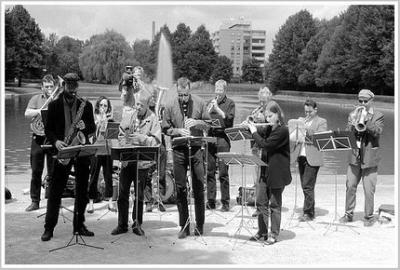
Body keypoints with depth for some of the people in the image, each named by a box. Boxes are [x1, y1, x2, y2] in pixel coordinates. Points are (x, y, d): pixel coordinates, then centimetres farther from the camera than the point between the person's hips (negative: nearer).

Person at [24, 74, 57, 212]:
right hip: (38, 137, 1)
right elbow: (27, 114, -2)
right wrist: (39, 111, -17)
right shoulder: (36, 99, 11)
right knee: (36, 172, 4)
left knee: (53, 172, 2)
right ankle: (35, 201, 12)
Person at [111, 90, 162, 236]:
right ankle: (122, 225, 16)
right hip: (126, 160, 3)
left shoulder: (153, 119, -4)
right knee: (122, 194, 6)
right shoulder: (127, 116, 7)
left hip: (142, 162, -3)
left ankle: (137, 225, 19)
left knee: (139, 195, 5)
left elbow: (156, 141, -9)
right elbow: (121, 135, 10)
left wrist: (141, 138, -20)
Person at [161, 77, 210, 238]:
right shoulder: (171, 107, 1)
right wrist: (178, 130, -13)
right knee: (180, 188, 3)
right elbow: (165, 129, 5)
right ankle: (184, 226, 13)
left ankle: (199, 225, 16)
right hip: (179, 150, 0)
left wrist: (196, 122, -13)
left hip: (196, 148, 0)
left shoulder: (200, 103, 1)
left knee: (199, 187, 4)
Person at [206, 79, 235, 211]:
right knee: (210, 171, 5)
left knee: (223, 173, -4)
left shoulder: (230, 103, 4)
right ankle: (210, 201, 13)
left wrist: (217, 109, -13)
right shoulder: (211, 102, 15)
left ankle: (225, 203, 3)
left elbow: (229, 119, -9)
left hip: (223, 139, -4)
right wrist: (210, 109, -6)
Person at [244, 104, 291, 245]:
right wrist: (251, 127, 7)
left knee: (275, 204, 3)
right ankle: (262, 232, 21)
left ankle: (274, 234, 14)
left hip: (277, 173, -8)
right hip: (265, 171, 8)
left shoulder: (282, 130, -16)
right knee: (261, 202, 10)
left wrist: (254, 131, -11)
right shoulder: (269, 129, 9)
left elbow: (265, 144, -22)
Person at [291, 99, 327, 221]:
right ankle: (310, 210, 20)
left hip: (312, 158, -6)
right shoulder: (301, 120, 19)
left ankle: (308, 213, -2)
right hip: (301, 156, 6)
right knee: (305, 186, 10)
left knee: (308, 187, -9)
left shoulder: (321, 122, 1)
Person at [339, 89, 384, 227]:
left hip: (370, 157, -3)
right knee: (350, 187, 5)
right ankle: (349, 214, 17)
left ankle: (369, 217, 11)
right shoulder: (353, 114, 11)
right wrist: (353, 124, -17)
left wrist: (366, 119, -22)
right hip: (354, 157, 3)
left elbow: (377, 132, -15)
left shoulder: (378, 116, 2)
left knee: (369, 190, -1)